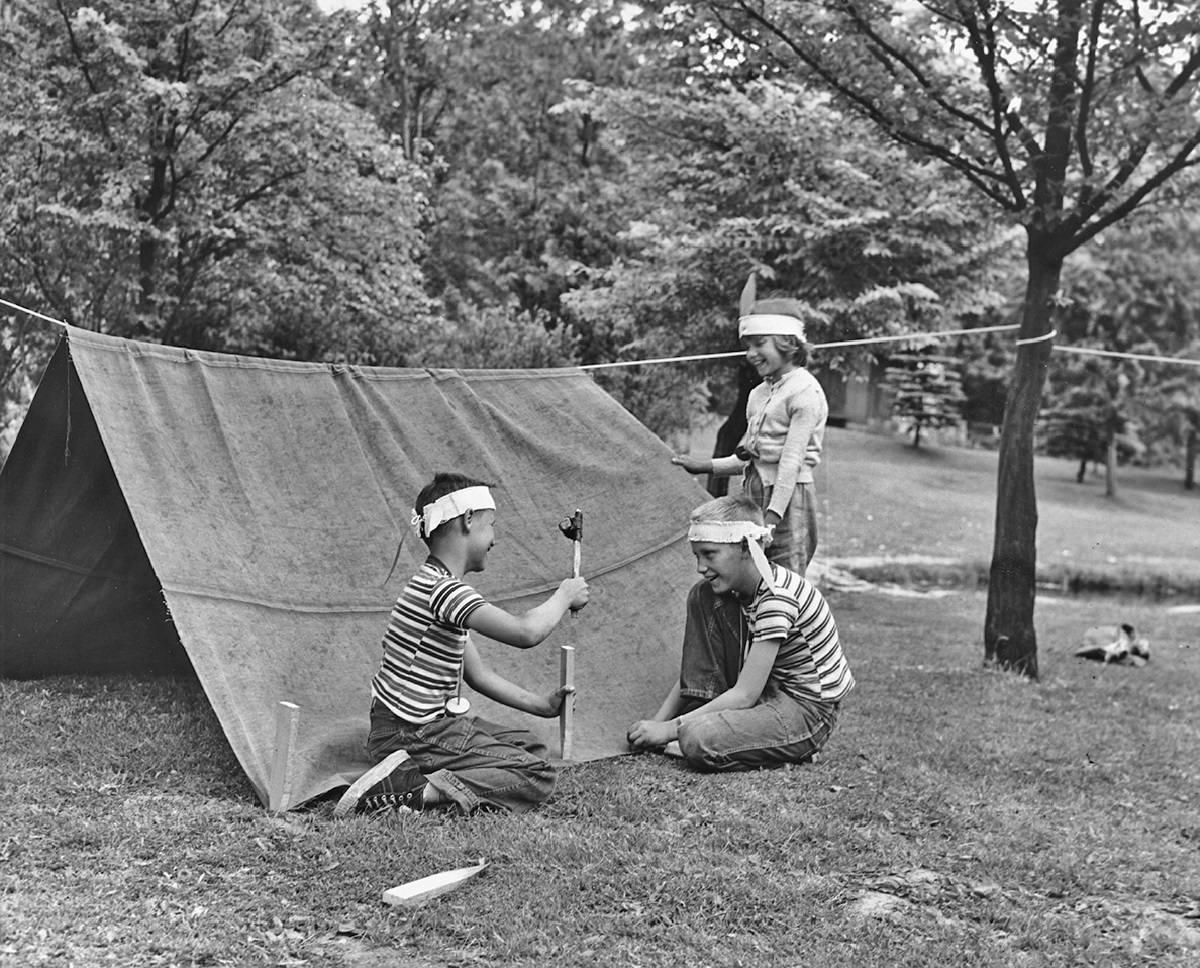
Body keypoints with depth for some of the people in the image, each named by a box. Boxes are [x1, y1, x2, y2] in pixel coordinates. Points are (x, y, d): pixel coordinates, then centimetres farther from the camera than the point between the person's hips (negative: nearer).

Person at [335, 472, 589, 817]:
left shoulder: (437, 584, 14)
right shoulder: (442, 589, -21)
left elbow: (476, 673, 16)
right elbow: (525, 633, -28)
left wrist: (541, 705, 11)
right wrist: (564, 596, -10)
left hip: (430, 723, 10)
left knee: (529, 747, 16)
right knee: (537, 776, -11)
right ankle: (420, 793, -20)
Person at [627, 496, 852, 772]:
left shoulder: (777, 596, -26)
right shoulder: (735, 583, 1)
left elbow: (744, 695, -26)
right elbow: (694, 667, 6)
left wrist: (669, 729, -23)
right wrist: (658, 720, -4)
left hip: (810, 710, -9)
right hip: (768, 692, 9)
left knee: (697, 740, -31)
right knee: (703, 596, -2)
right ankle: (703, 713, -3)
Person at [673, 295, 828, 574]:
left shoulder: (805, 391, -10)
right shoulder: (758, 394, 15)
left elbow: (792, 460, -16)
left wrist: (771, 518, -20)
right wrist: (705, 466, 11)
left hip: (788, 500, -8)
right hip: (752, 494, 8)